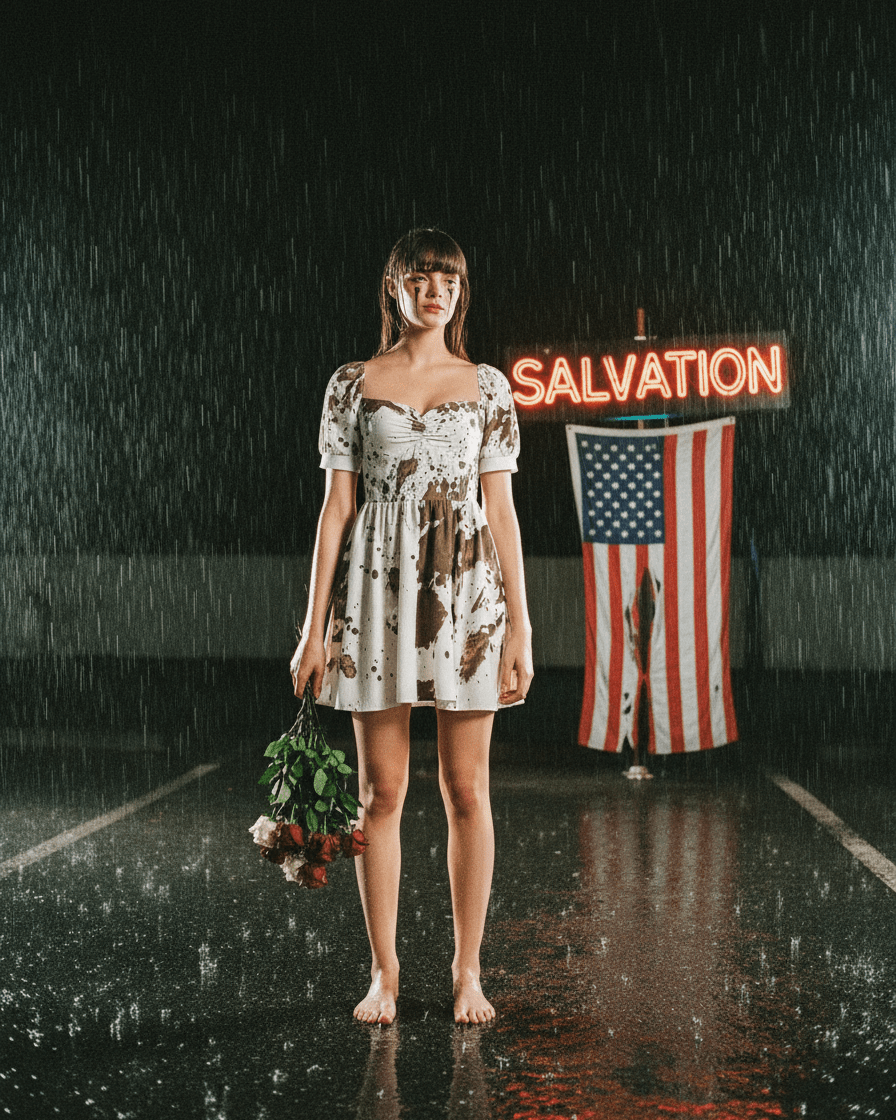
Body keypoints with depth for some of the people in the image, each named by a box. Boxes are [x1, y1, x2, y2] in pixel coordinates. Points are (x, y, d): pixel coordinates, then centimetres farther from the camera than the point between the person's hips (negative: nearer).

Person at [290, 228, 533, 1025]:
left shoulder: (486, 386, 7)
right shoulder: (353, 384, 6)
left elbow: (501, 507, 4)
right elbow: (337, 505, 4)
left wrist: (519, 624, -2)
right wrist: (316, 625, -1)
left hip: (466, 586, 0)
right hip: (380, 588, 0)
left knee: (467, 788, 3)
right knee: (382, 790, 4)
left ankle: (468, 972, 15)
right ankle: (384, 973, 16)